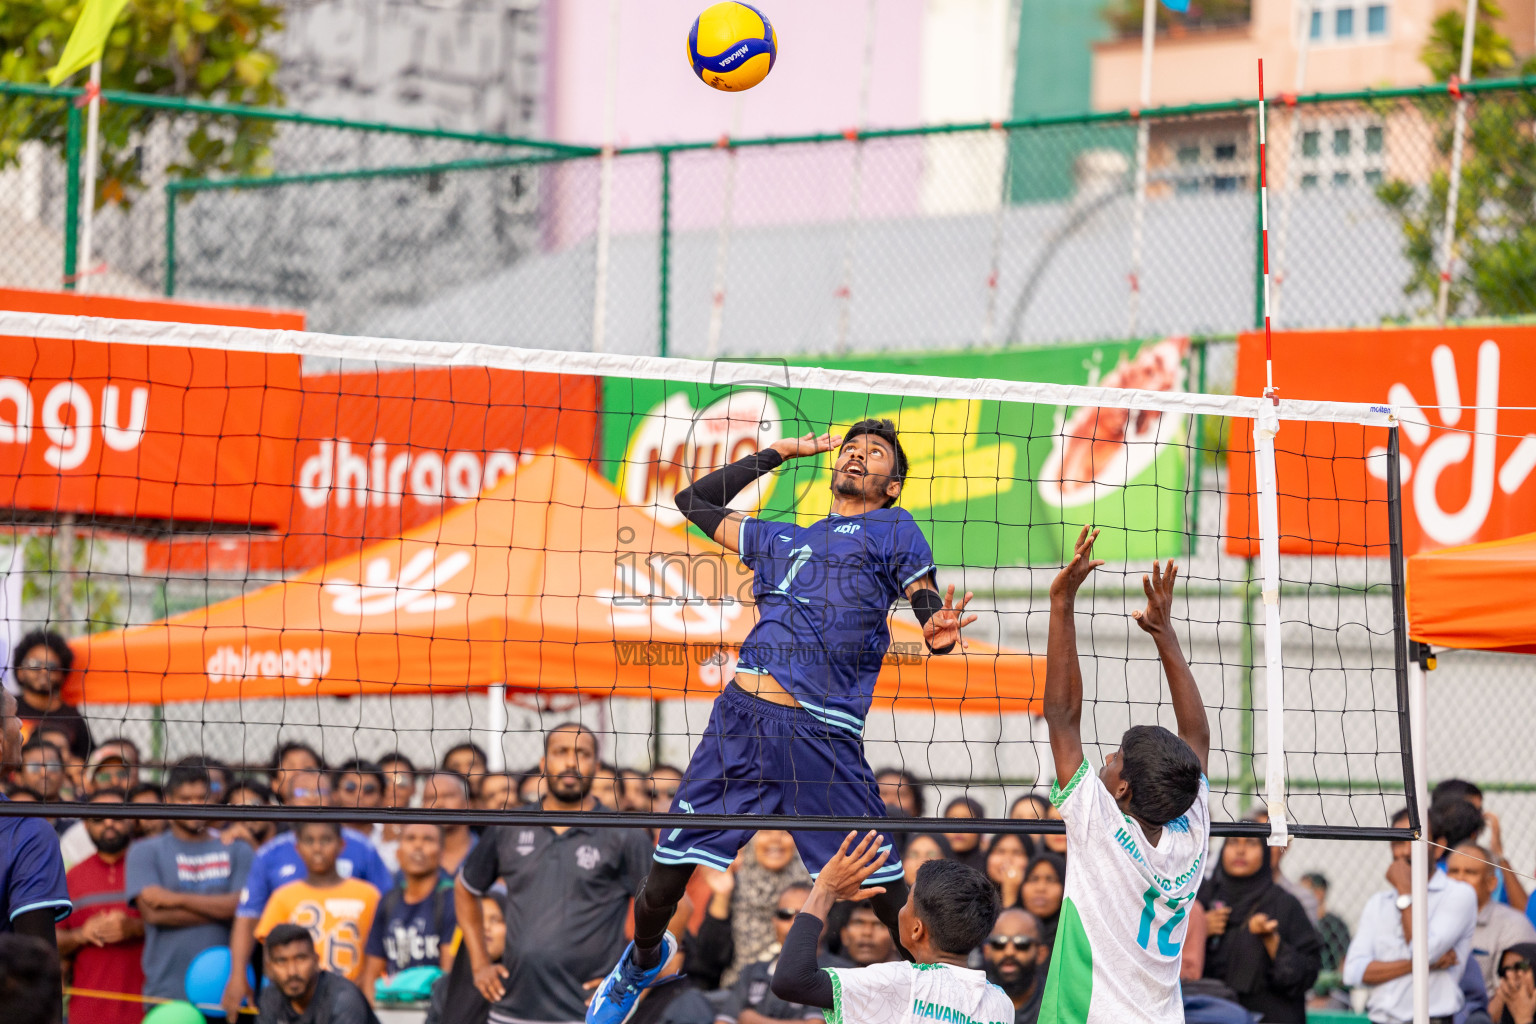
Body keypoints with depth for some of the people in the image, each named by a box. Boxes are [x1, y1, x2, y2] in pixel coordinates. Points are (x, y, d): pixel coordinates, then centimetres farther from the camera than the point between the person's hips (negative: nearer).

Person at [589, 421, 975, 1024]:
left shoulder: (894, 529, 15)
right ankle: (643, 959, 38)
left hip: (823, 735, -4)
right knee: (663, 885, 8)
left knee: (889, 897, -10)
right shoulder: (781, 540, 27)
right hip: (739, 718, 4)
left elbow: (931, 617, 5)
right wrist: (780, 452, 36)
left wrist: (938, 634, -19)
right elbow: (694, 501, 39)